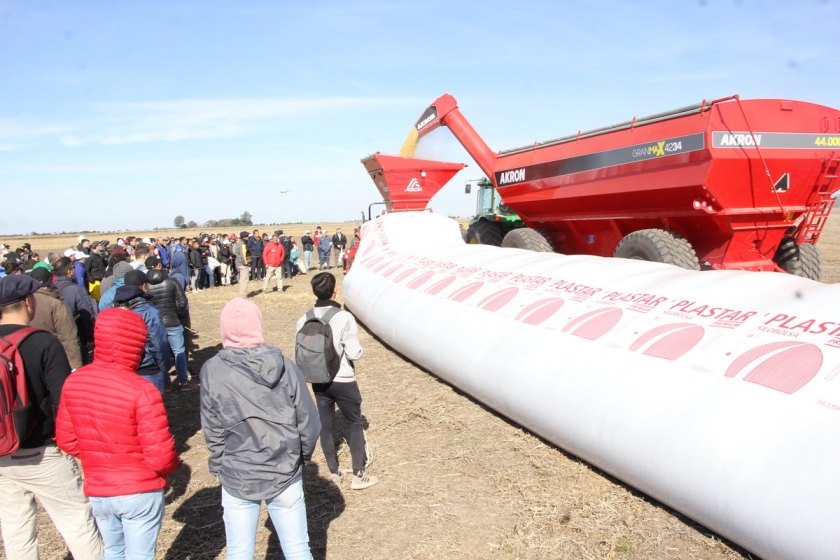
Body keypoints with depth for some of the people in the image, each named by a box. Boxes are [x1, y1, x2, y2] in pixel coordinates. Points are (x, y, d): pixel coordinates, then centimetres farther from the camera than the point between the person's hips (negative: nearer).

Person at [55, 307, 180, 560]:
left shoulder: (73, 382, -8)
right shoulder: (141, 391, -25)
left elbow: (66, 440, 2)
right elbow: (160, 456, -23)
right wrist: (173, 465, -1)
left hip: (96, 491, 5)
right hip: (140, 492, -5)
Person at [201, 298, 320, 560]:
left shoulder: (212, 371, -12)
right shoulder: (284, 366, -12)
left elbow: (213, 432, -6)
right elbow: (309, 424, -7)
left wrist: (219, 466, 11)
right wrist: (301, 458, 10)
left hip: (236, 479, 0)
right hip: (285, 476, 0)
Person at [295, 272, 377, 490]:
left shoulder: (304, 320, -6)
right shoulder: (344, 318, -21)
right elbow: (354, 353, -20)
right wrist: (357, 349, 2)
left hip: (318, 381, 5)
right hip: (343, 381, -4)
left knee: (325, 427, 16)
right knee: (355, 425, 12)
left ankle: (334, 473, 28)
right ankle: (358, 475, 15)